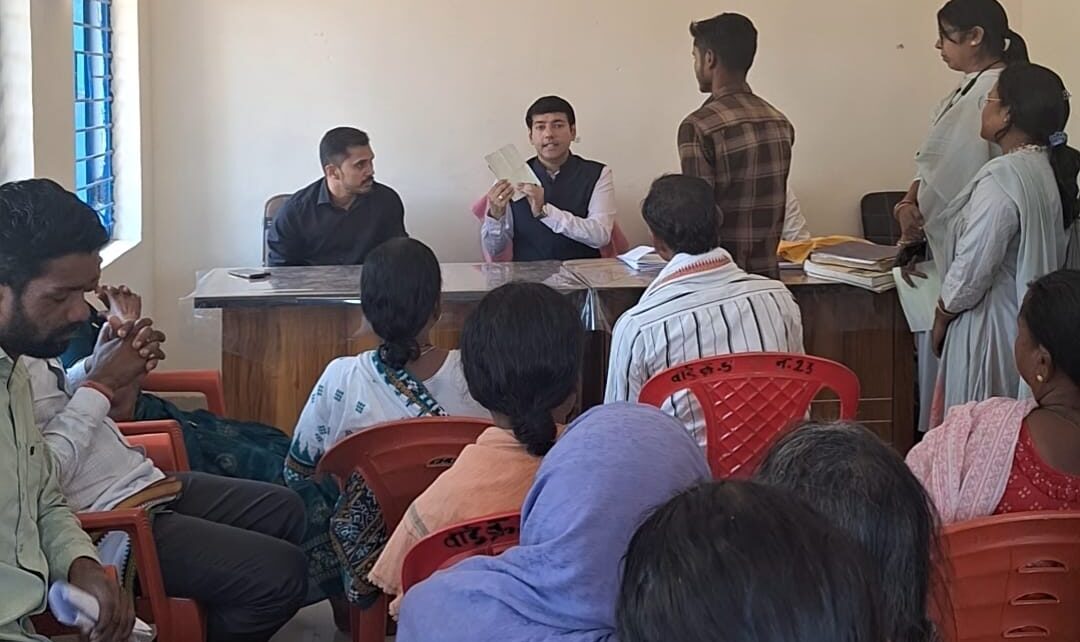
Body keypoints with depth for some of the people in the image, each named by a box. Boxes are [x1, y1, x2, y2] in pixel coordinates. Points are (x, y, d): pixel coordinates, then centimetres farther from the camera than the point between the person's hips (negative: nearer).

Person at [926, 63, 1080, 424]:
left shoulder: (1004, 177, -21)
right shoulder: (1051, 171, 6)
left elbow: (971, 269, -20)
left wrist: (942, 315, -3)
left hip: (989, 329, -9)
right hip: (1031, 323, 9)